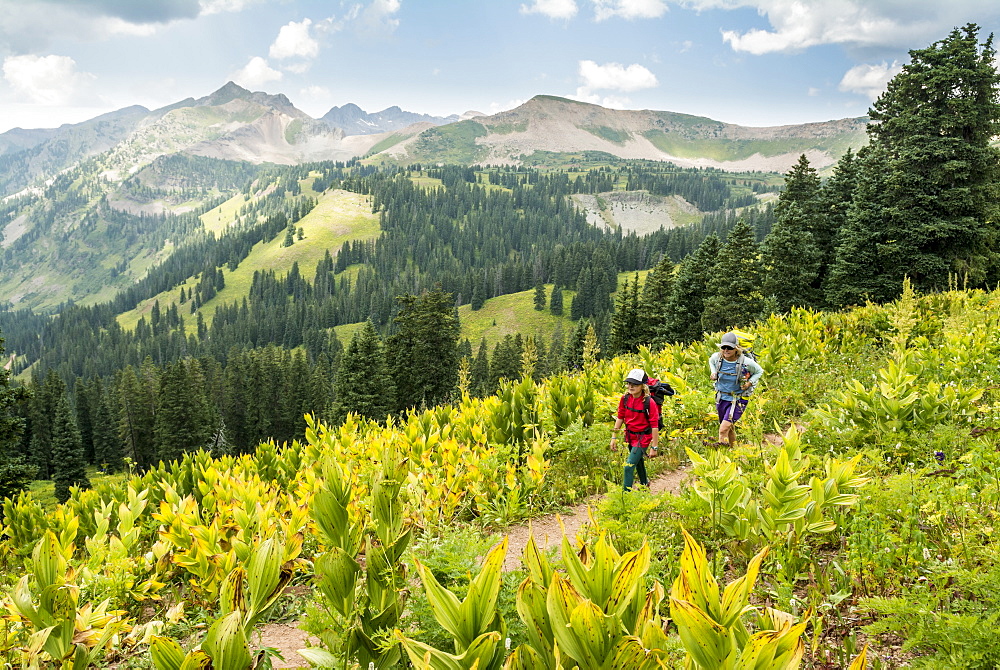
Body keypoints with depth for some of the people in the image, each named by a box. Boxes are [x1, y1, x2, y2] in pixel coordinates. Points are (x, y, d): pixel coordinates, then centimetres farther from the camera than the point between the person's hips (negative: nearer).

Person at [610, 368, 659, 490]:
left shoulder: (649, 402, -23)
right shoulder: (625, 399, -7)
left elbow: (654, 426, -19)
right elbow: (620, 418, 5)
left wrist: (654, 447, -18)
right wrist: (614, 437, 5)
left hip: (643, 438, -6)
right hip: (630, 436, 6)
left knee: (629, 467, -14)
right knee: (638, 462, 28)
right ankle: (644, 484, 54)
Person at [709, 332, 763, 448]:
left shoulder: (746, 362, -19)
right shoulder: (717, 357, -10)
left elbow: (759, 371, 1)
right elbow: (711, 361, 17)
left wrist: (750, 383, -14)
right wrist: (713, 373, 0)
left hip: (738, 400, -5)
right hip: (721, 398, 5)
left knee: (724, 429, -20)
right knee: (730, 428, 20)